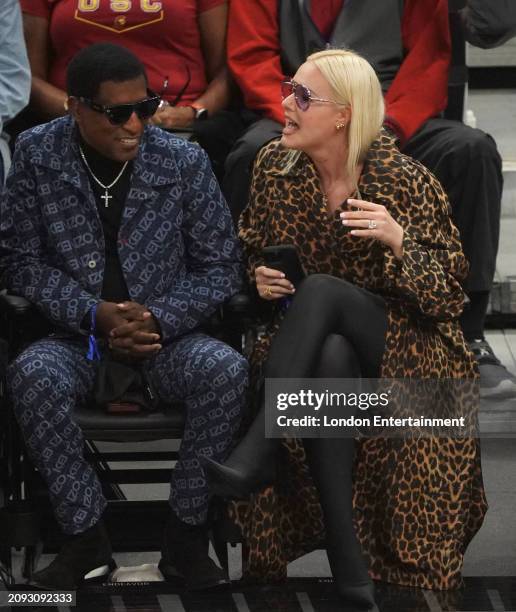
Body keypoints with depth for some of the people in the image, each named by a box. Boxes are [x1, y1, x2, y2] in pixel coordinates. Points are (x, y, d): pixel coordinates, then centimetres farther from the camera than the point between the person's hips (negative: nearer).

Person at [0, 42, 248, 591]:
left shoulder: (184, 162, -6)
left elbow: (219, 267, 0)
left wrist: (159, 320, -17)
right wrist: (96, 316, -17)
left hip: (164, 334, 0)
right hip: (76, 334, 0)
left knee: (225, 369, -31)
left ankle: (187, 536, -18)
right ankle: (85, 536, -19)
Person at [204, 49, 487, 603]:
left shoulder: (403, 179, -10)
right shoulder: (275, 165, 2)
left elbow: (446, 292, -8)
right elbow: (252, 251, 18)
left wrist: (398, 241, -26)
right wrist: (260, 277, -5)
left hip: (404, 343, -3)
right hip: (314, 337, 3)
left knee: (321, 289, -34)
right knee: (328, 360, -36)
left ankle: (257, 456, -40)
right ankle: (344, 553, -41)